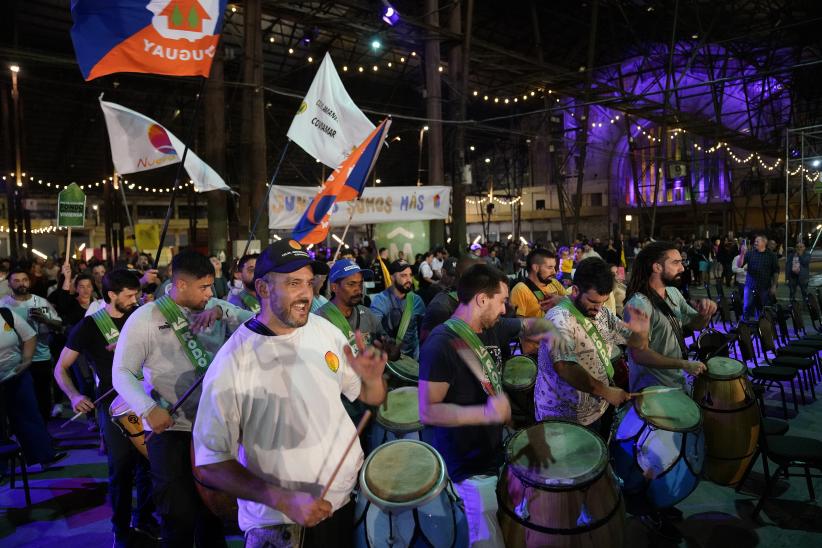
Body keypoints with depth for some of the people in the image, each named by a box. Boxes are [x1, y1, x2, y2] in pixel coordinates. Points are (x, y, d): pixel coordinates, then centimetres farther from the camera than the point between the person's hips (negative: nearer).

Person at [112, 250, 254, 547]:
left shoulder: (214, 308, 2)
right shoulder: (144, 318, -10)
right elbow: (122, 373, -10)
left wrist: (221, 311, -23)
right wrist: (148, 409, -24)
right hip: (171, 430, -4)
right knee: (180, 516, 9)